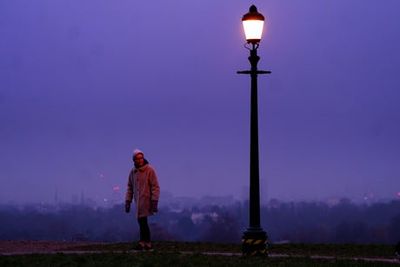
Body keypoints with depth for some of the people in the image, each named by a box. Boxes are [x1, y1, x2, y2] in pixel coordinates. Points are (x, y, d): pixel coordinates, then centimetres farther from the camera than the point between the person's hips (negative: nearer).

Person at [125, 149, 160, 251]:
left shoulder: (149, 170, -7)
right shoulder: (133, 172, 10)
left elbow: (155, 187, -9)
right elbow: (130, 187, 17)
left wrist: (154, 201, -14)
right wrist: (128, 201, 12)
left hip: (146, 200, -6)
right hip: (138, 201, 6)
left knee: (142, 221, -9)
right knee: (141, 221, 6)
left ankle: (143, 243, -2)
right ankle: (147, 243, 12)